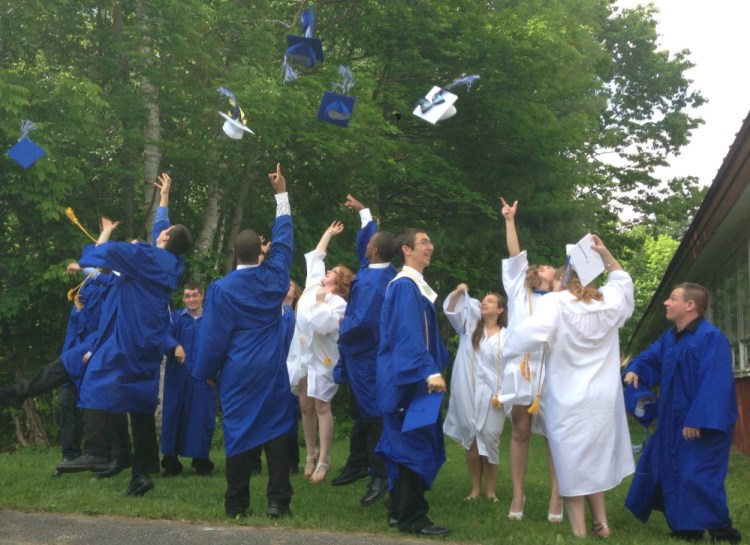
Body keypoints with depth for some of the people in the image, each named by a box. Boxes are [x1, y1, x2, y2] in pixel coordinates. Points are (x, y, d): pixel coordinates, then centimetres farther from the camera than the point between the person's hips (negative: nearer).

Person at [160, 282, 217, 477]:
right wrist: (175, 346, -31)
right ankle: (171, 462, 7)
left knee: (202, 417, 0)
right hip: (178, 376, 0)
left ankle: (201, 461, 11)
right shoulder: (176, 317, 8)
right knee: (174, 415, 1)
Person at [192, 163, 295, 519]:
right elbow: (283, 239, 13)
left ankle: (237, 503, 6)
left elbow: (213, 338, -6)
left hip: (237, 374, -2)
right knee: (275, 432, 3)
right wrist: (282, 194, 20)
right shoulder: (274, 277, -1)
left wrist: (206, 372, 8)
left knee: (239, 433, 2)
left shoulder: (221, 289, -9)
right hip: (272, 371, 2)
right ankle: (278, 500, 0)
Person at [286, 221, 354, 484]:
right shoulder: (313, 285, 7)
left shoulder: (338, 303, -12)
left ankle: (323, 460, -6)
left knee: (321, 406, -7)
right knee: (305, 406, 9)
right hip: (301, 354, 6)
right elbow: (315, 256, 18)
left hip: (321, 357, -6)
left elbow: (323, 326, -26)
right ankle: (311, 455, 19)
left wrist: (321, 302, -14)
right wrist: (328, 234, 25)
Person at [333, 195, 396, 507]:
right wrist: (363, 212, 28)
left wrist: (342, 331, -11)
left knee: (372, 414, -8)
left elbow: (363, 320, -31)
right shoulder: (386, 271, 3)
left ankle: (380, 476, -6)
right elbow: (374, 238, 21)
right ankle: (358, 465, 28)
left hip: (366, 356, -10)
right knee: (360, 412, 18)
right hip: (369, 354, 10)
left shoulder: (371, 281, -25)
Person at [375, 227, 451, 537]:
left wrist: (435, 366, 24)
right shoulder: (405, 286, -15)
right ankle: (412, 518, -4)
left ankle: (400, 510, 20)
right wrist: (430, 371, -33)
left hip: (411, 376, 10)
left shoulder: (417, 286, 17)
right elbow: (409, 334, -25)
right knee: (415, 444, -8)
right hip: (410, 377, -10)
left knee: (406, 443, 13)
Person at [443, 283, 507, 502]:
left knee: (489, 440, -1)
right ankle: (475, 488, 11)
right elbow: (450, 310, 2)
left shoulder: (506, 336, 0)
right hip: (468, 393, 2)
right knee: (471, 440, 4)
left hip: (492, 394, -2)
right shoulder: (471, 326, 10)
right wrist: (458, 293, -16)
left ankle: (490, 490, 9)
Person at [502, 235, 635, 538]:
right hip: (602, 397, 5)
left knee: (572, 462, 2)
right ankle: (601, 522, 22)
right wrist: (605, 254, 22)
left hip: (568, 398, -5)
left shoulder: (555, 302, -12)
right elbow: (623, 281, 28)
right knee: (594, 457, 19)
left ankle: (579, 529, 4)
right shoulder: (608, 301, 6)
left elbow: (534, 331, -28)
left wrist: (507, 351, -14)